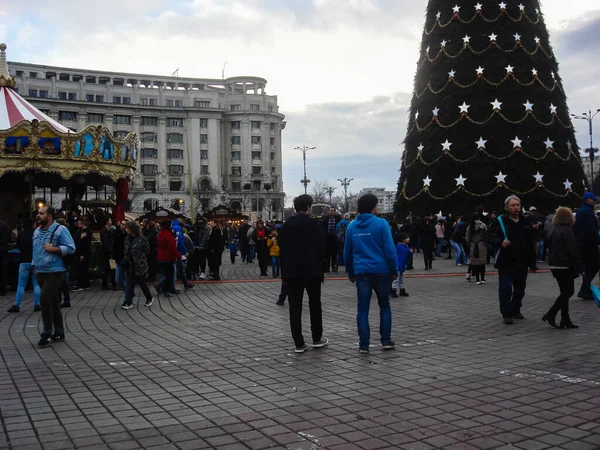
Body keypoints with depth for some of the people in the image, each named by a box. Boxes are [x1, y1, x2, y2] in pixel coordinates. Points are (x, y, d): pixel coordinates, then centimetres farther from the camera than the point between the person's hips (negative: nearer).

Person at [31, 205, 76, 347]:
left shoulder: (60, 230, -10)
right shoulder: (37, 232, 12)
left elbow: (71, 248, -15)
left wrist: (53, 248, -21)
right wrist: (34, 266, 17)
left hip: (55, 273, -7)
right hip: (41, 273, 7)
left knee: (45, 299, -16)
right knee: (53, 302, 12)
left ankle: (47, 333, -6)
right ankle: (59, 333, 20)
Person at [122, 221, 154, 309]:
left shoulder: (142, 239, -12)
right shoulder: (127, 238, 7)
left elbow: (147, 251, -6)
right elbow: (126, 251, 15)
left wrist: (139, 258, -4)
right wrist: (125, 260, -1)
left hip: (140, 265, -5)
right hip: (130, 265, 5)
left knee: (142, 283, 7)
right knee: (130, 285, 4)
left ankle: (149, 298, 27)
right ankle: (128, 302, 6)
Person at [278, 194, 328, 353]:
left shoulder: (285, 227, 6)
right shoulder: (316, 225, -4)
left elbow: (282, 252, 6)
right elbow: (322, 250, -6)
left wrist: (284, 273, 10)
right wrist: (320, 269, 5)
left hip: (292, 272, 2)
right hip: (312, 271, -2)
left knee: (295, 308, 2)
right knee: (315, 305, 13)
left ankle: (299, 343, 1)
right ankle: (317, 338, 20)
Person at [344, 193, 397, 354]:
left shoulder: (351, 226, 6)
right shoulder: (381, 223, -8)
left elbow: (347, 253, 11)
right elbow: (389, 250, -10)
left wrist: (350, 273, 20)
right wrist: (394, 270, 0)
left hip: (361, 272, 3)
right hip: (381, 271, -2)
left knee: (363, 309, 5)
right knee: (385, 306, 14)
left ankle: (364, 345, 5)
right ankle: (386, 341, 16)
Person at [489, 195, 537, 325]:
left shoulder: (525, 222, 10)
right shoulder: (500, 222, -6)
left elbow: (530, 243, 14)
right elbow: (491, 236, -8)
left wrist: (532, 261, 12)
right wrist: (501, 242, -28)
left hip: (522, 262, 5)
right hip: (506, 262, -5)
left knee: (520, 288, 15)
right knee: (505, 289, -7)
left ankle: (515, 310, 32)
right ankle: (506, 314, 3)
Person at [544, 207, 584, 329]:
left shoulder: (555, 230, 12)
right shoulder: (567, 230, -13)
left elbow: (550, 247, 16)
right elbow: (573, 250, -17)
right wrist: (580, 267, -12)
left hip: (555, 265, 8)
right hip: (565, 266, -8)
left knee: (565, 292, 13)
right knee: (568, 292, -2)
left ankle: (565, 320, 13)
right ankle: (550, 315, -7)